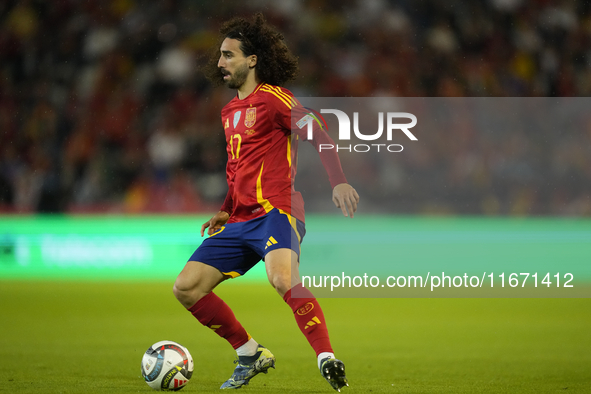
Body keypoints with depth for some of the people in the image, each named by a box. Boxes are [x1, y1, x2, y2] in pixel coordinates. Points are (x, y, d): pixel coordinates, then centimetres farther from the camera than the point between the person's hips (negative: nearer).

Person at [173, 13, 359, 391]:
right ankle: (251, 354, 11)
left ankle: (328, 359, -34)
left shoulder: (272, 98, -4)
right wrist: (226, 210, 24)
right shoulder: (230, 111, 22)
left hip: (276, 211, -9)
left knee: (282, 277, -37)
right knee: (186, 288, 1)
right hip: (241, 220, 9)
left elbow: (317, 133, -14)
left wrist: (339, 182, -26)